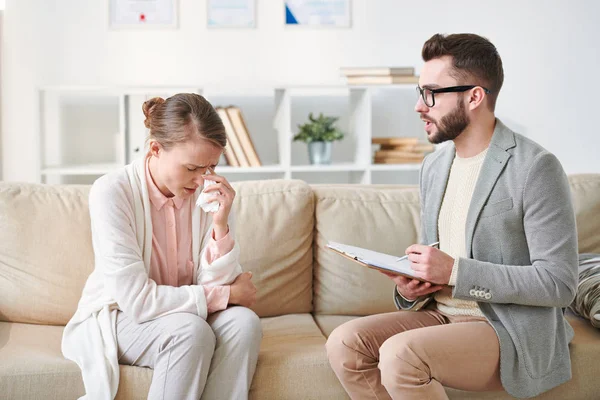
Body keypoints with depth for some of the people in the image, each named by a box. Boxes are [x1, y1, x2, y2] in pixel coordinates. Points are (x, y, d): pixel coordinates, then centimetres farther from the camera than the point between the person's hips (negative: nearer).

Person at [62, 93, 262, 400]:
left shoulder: (208, 193, -10)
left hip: (185, 314, 4)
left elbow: (216, 285, -11)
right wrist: (228, 294, -18)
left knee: (243, 322, -26)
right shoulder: (112, 191, -22)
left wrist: (221, 225, -27)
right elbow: (137, 300, -24)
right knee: (191, 331, -32)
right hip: (117, 318, -4)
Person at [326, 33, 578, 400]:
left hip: (513, 330, -7)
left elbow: (560, 282, -17)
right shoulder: (434, 166, 9)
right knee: (344, 343, -13)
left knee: (400, 354, -29)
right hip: (441, 313, 7)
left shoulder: (535, 168, -15)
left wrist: (455, 272, -22)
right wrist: (409, 289, -4)